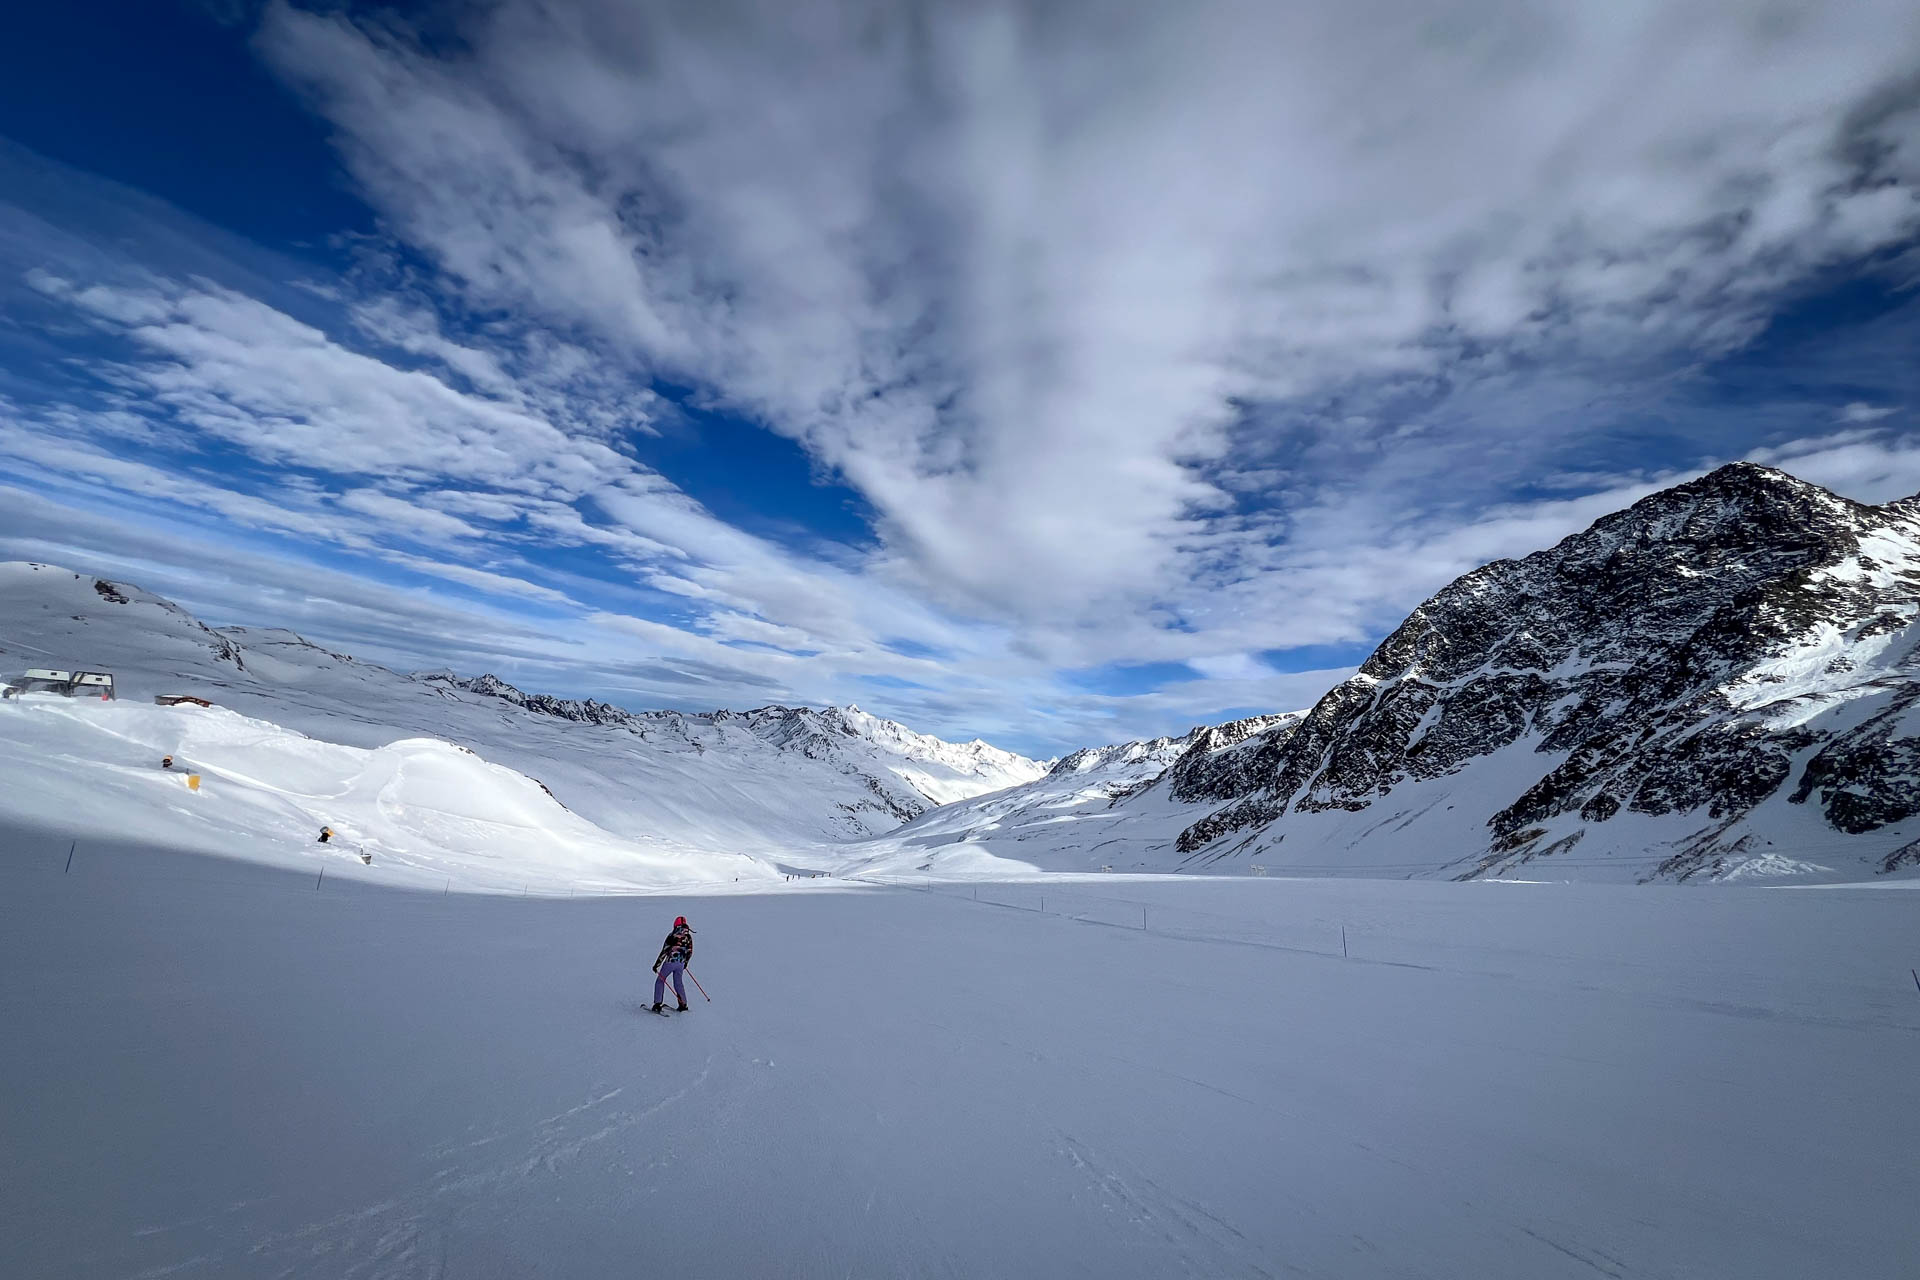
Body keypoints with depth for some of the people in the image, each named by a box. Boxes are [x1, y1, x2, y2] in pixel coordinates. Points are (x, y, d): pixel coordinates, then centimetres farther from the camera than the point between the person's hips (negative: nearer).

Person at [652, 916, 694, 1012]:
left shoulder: (672, 936, -13)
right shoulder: (688, 936, 2)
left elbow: (664, 951, -12)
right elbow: (689, 952, 9)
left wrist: (657, 964, -6)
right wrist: (686, 962, 25)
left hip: (670, 962, -5)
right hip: (681, 963, 5)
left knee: (660, 981, 12)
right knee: (678, 982, 19)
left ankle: (658, 1004, 6)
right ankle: (683, 1005, 16)